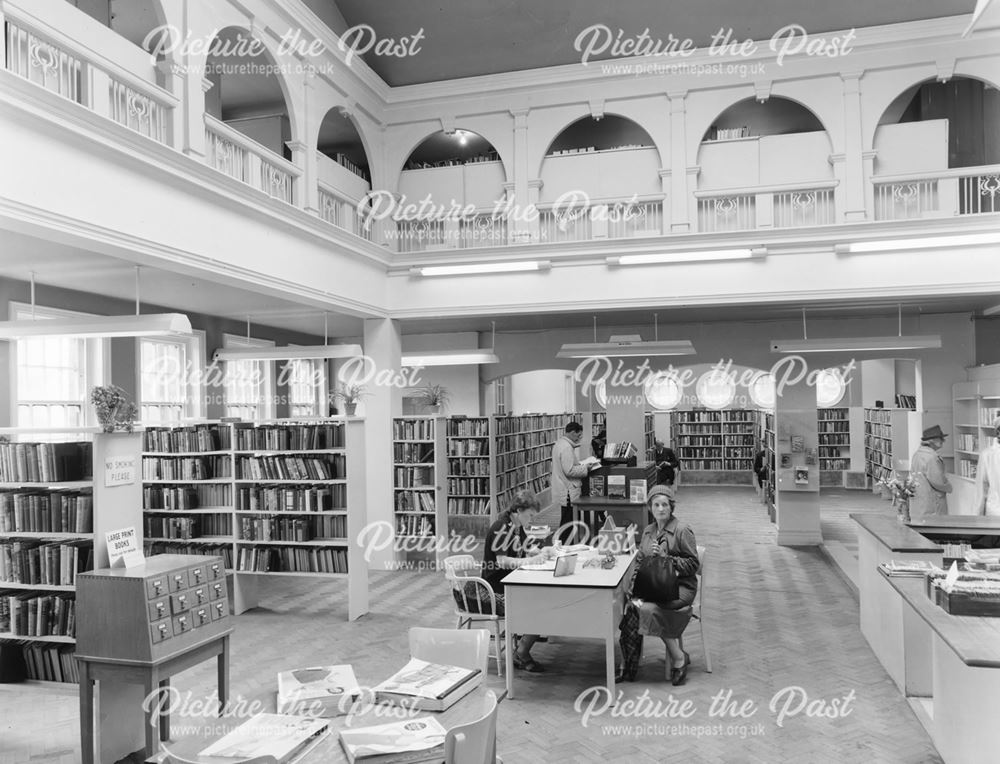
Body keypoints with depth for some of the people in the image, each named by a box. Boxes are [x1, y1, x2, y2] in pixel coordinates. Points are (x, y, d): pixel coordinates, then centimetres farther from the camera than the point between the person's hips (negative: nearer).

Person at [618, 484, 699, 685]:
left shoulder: (682, 530, -4)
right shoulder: (648, 531, 15)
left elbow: (693, 564, -6)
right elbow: (640, 561, 16)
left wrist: (666, 556, -17)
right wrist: (634, 584, 0)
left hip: (680, 586, -5)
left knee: (647, 608, -31)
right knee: (631, 606, -24)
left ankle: (679, 658, -11)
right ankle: (627, 668, -16)